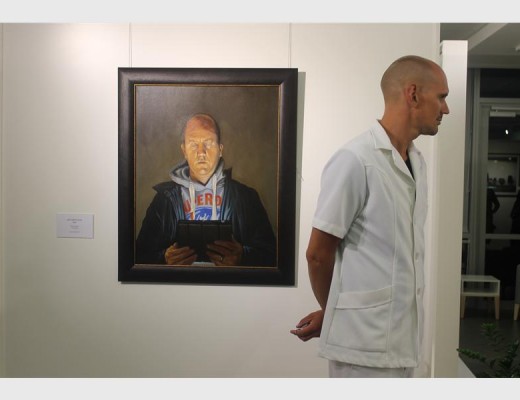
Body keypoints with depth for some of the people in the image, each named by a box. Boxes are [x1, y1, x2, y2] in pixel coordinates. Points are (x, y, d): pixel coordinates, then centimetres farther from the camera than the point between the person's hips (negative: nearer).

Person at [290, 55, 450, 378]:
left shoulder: (417, 162, 8)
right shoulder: (355, 161, -17)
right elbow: (318, 253, -13)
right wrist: (331, 312, 5)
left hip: (403, 334, 7)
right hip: (365, 339, -7)